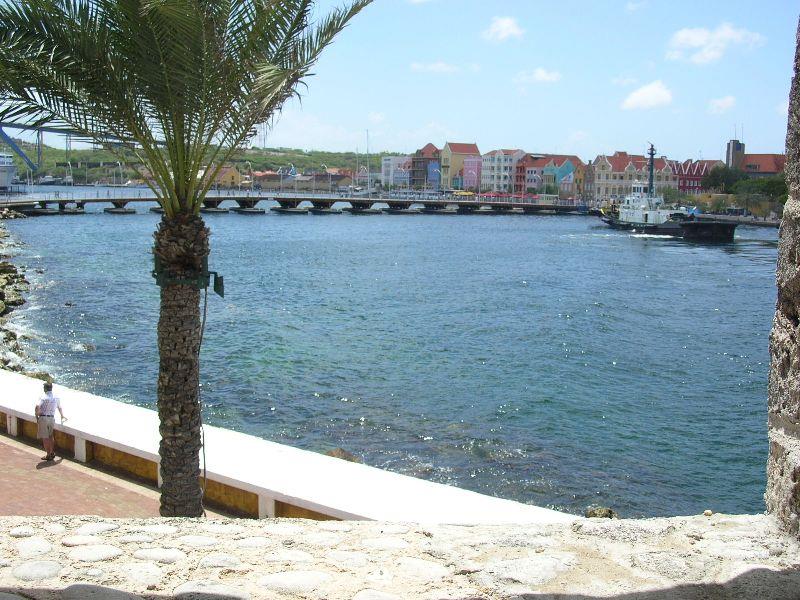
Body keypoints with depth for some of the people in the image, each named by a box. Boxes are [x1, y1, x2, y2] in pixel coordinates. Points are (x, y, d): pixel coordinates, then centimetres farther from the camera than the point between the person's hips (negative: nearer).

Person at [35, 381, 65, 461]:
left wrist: (37, 417, -9)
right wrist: (62, 417, 38)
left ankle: (48, 455, 3)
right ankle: (52, 453, 23)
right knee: (50, 436, 20)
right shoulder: (56, 397, 7)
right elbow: (60, 408, 22)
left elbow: (37, 407, -24)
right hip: (52, 418, 5)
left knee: (45, 437, 1)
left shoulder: (43, 397, -11)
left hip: (43, 418, -5)